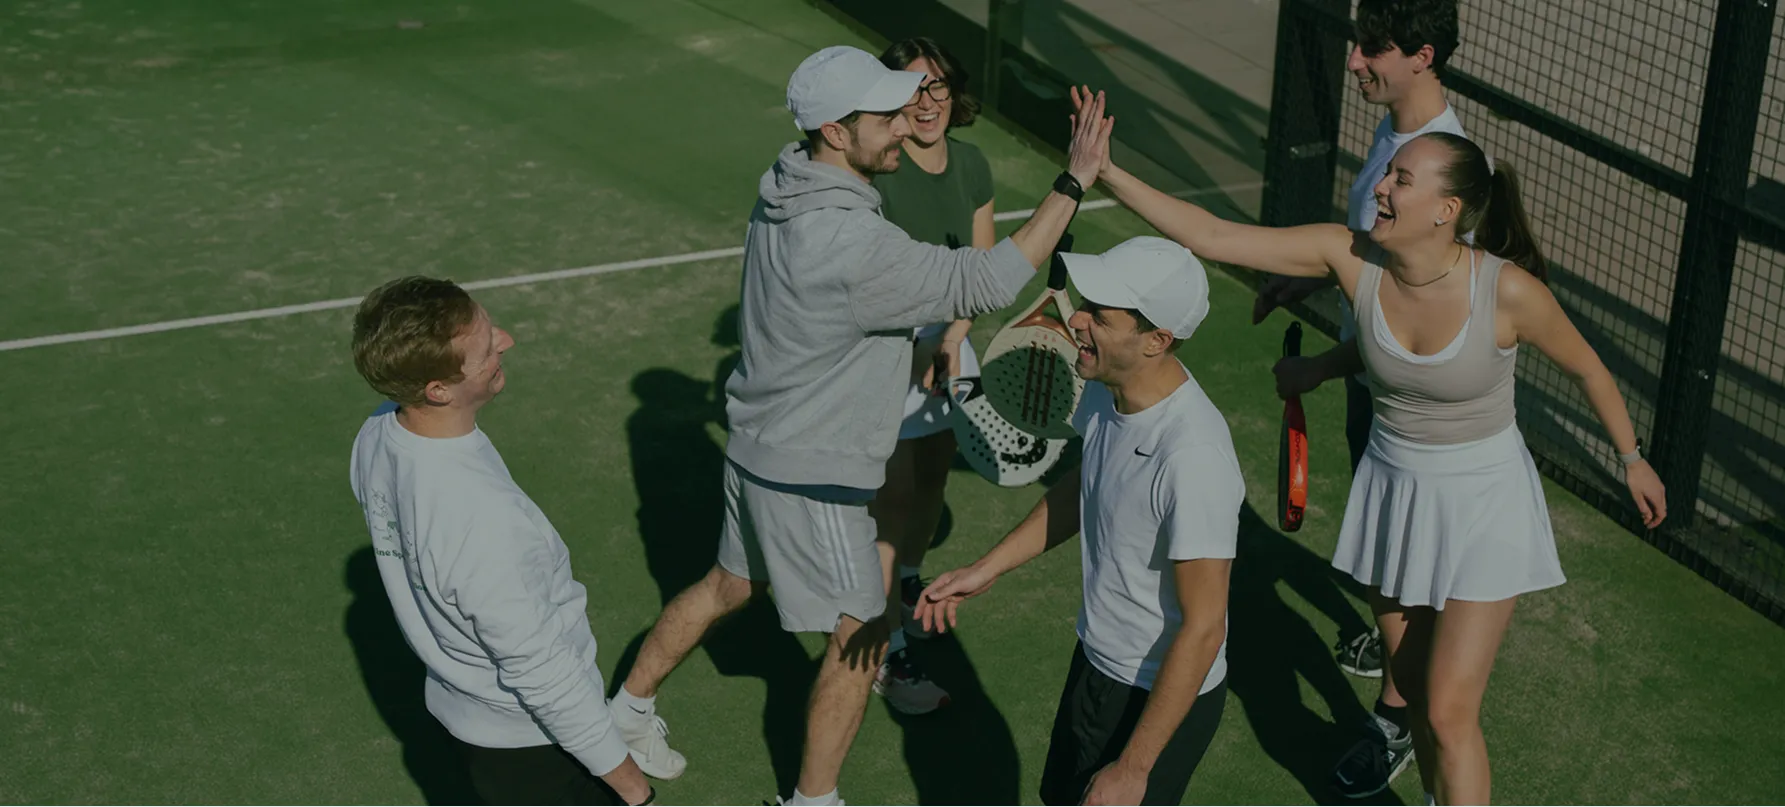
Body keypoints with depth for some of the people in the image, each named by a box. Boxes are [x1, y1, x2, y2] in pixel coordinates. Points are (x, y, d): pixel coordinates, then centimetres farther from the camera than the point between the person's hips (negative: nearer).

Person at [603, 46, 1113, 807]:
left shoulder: (785, 196, -3)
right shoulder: (854, 246, -33)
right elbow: (983, 283, -29)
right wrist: (1074, 182, -27)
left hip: (760, 448, 9)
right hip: (812, 478, -9)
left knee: (728, 586, 28)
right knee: (861, 640, 9)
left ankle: (628, 710, 45)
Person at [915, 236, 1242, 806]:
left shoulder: (1194, 458, -34)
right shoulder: (1107, 388, -9)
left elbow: (1203, 628, -28)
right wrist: (985, 570, 11)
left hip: (1162, 695, -8)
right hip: (1096, 661, 8)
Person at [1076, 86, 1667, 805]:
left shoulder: (1508, 291, -25)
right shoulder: (1350, 256, -16)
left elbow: (1587, 368, -6)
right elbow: (1212, 237, -18)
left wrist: (1632, 460, 7)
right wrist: (1109, 174, -27)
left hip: (1482, 504, -4)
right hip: (1392, 490, 4)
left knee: (1448, 713, -4)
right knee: (1412, 689, 17)